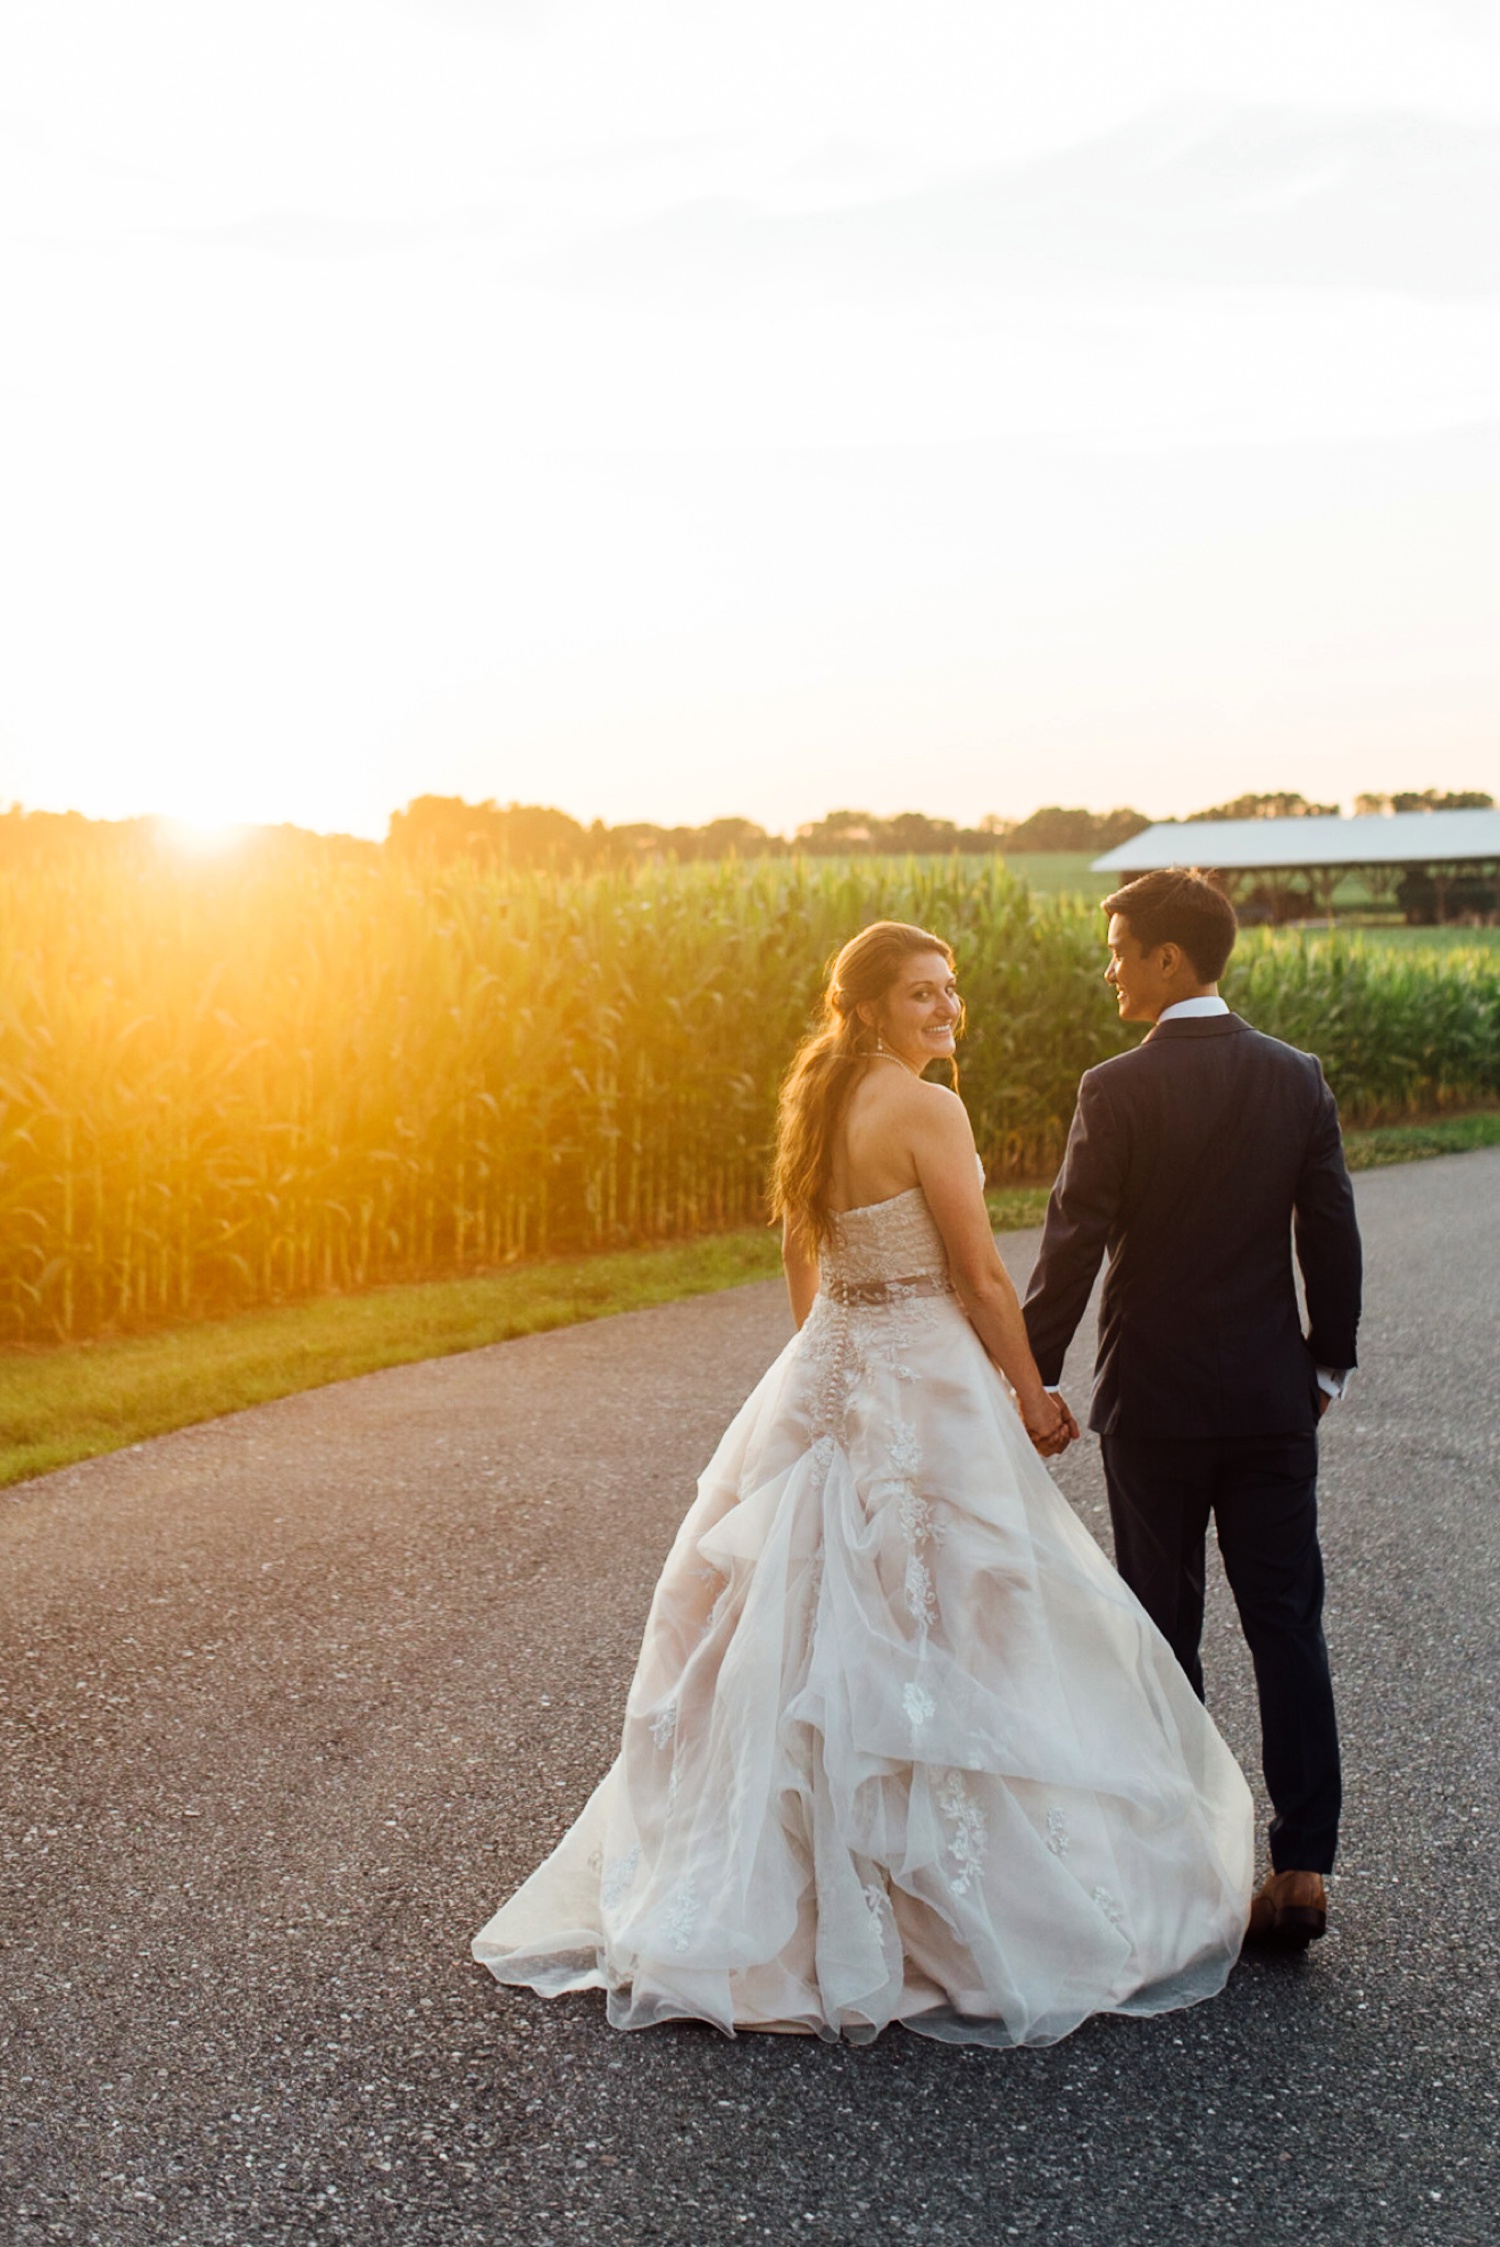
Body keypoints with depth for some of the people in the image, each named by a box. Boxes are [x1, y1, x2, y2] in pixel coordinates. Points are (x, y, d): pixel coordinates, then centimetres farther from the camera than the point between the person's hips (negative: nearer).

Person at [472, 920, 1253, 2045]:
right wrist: (1031, 1396, -3)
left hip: (826, 1381, 8)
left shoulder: (815, 1104, 9)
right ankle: (978, 1906, 12)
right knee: (935, 1644, 1)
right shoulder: (927, 1110, -16)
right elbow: (981, 1278, -14)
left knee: (809, 1632, 15)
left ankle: (780, 1879, 26)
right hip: (924, 1394, -8)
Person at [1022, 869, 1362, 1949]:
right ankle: (1304, 1867, 5)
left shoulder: (1118, 1090, -12)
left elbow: (1072, 1246, -13)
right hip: (1273, 1397, 3)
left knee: (1166, 1628, 9)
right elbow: (1332, 1236, 4)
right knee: (1288, 1625, 6)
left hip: (1154, 1402, -3)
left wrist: (1031, 1379, -4)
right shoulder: (1298, 1079, 0)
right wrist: (1328, 1365, 15)